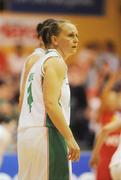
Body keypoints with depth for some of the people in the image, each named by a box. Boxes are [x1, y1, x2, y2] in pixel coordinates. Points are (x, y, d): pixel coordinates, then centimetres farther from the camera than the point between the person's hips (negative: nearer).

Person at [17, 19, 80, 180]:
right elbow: (50, 103, -18)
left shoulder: (39, 62, 23)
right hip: (46, 133, -9)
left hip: (25, 134, 9)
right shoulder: (56, 62, -6)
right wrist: (70, 139, -20)